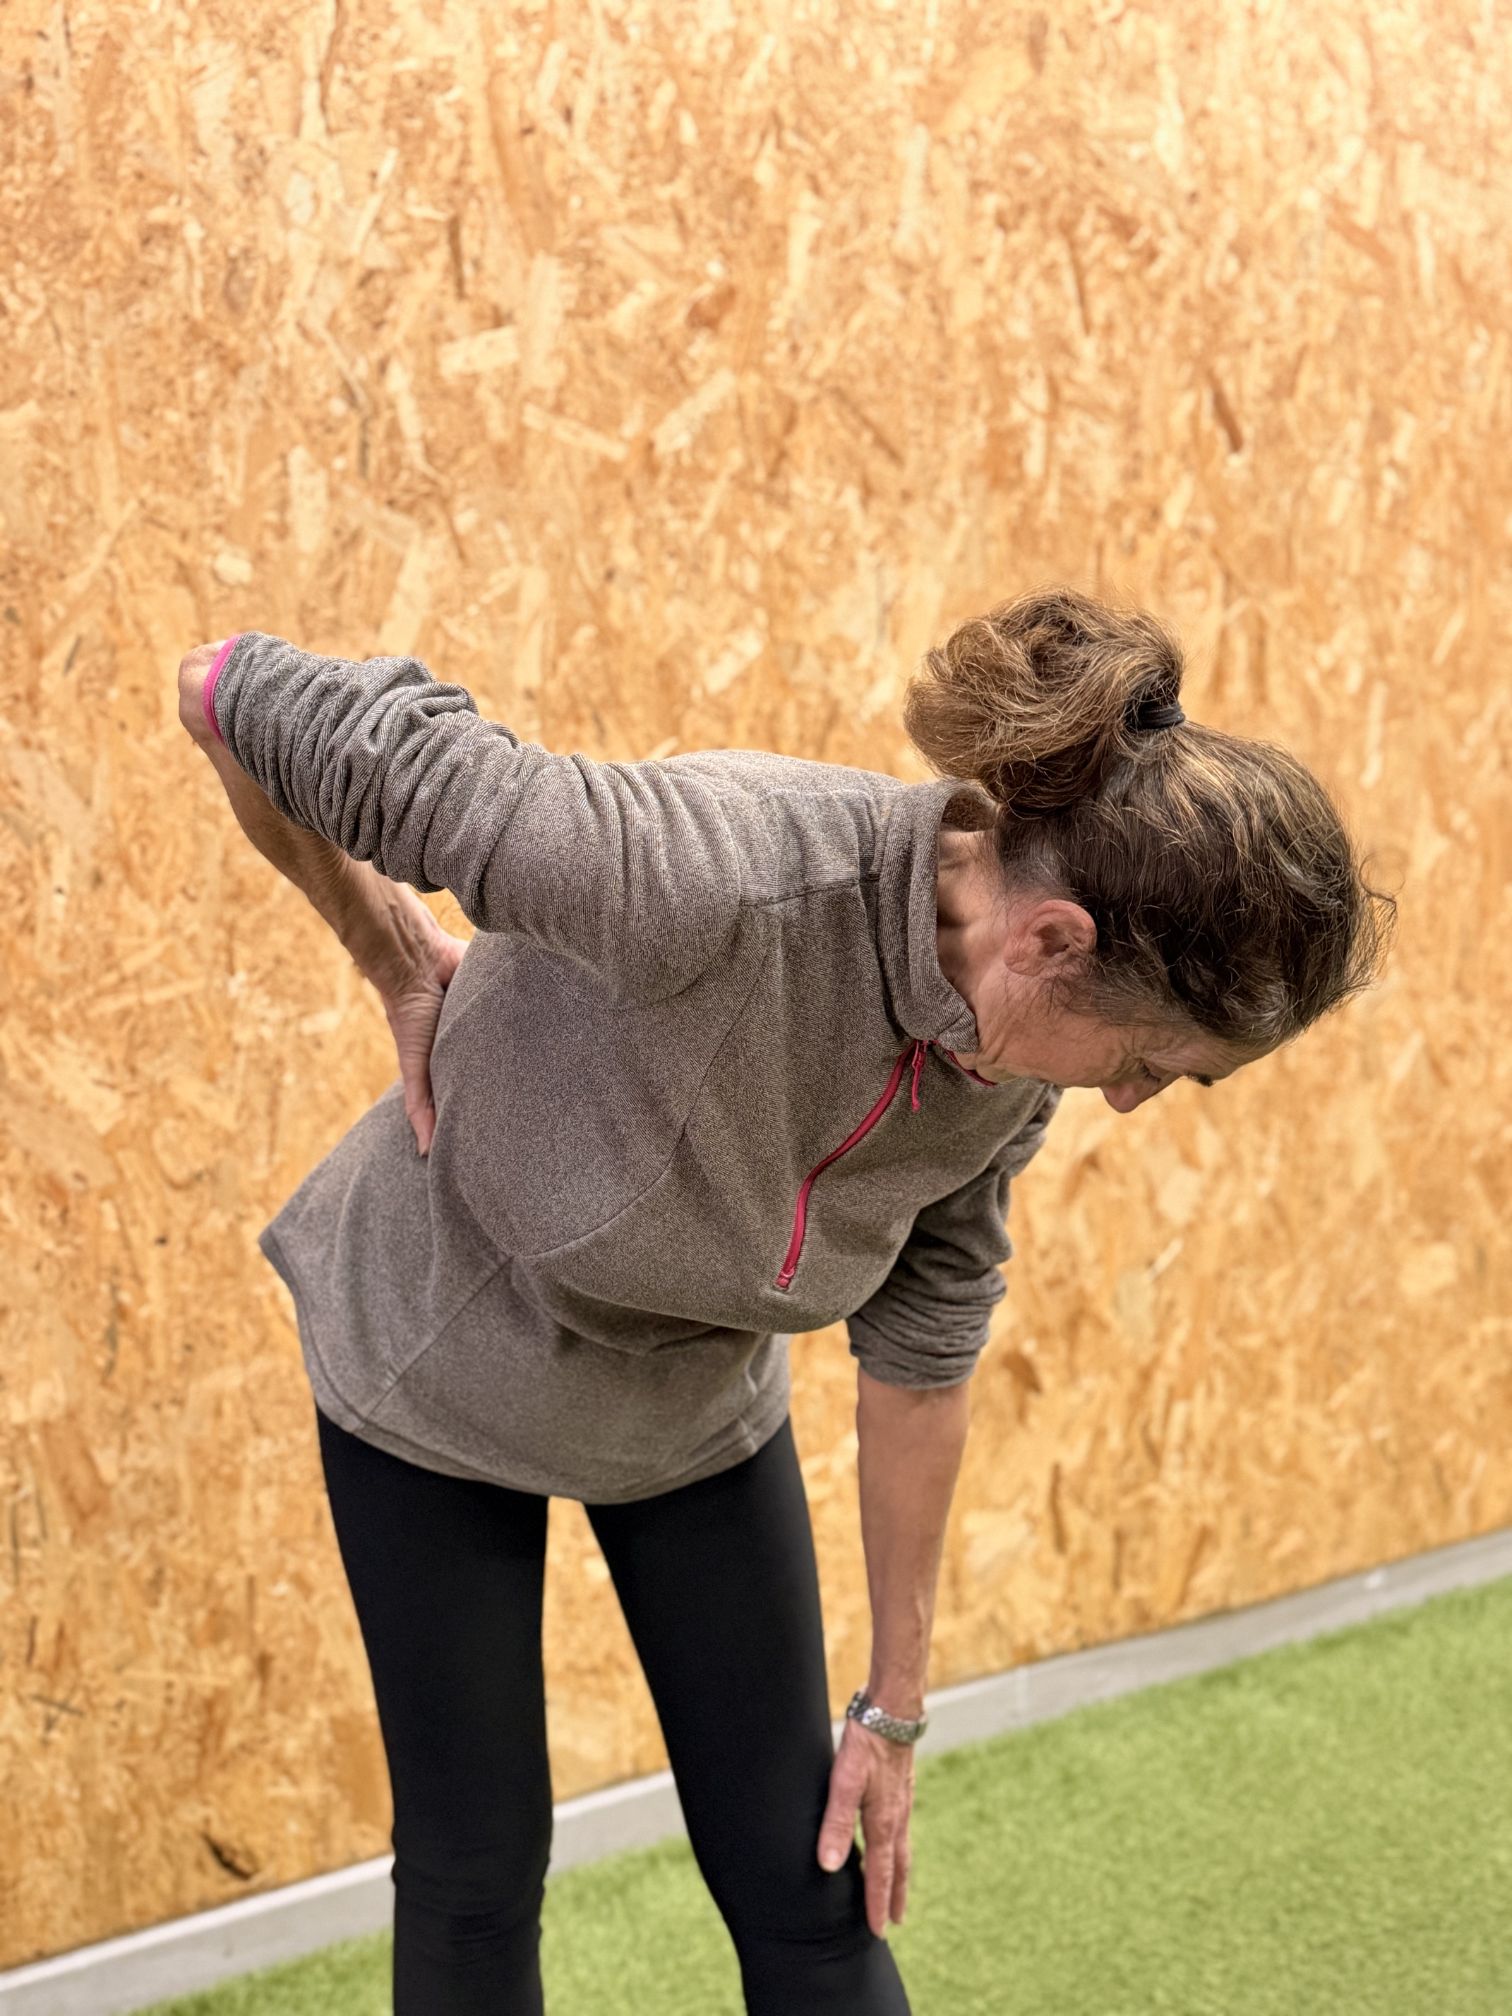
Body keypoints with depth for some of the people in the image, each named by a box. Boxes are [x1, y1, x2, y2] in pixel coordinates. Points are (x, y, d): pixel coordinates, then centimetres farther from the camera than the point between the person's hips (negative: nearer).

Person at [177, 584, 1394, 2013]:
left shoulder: (1007, 1068, -20)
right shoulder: (702, 883, -41)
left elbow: (922, 1350, -3)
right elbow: (227, 692, -33)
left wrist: (895, 1709, 5)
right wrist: (404, 970, -18)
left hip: (699, 1411, 4)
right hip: (438, 1375, -4)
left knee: (810, 1895, 7)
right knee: (475, 1872, 9)